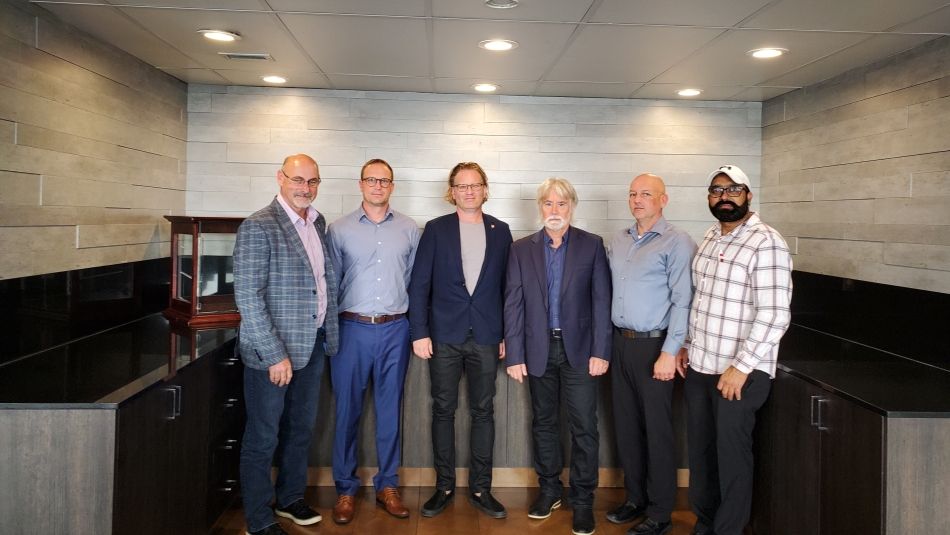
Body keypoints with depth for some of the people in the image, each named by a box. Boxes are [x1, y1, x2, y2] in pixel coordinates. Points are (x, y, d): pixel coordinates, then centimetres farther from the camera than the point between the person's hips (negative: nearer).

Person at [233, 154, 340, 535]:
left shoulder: (318, 223, 8)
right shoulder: (258, 227, -15)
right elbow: (247, 297, -19)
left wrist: (329, 334, 10)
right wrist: (275, 355, -20)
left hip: (313, 345, 7)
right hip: (272, 351, -7)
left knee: (301, 429, 20)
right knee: (262, 438, 7)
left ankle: (290, 499, 39)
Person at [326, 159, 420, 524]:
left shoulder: (409, 230, 5)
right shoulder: (339, 229, 2)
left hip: (395, 330, 1)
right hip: (352, 328, -1)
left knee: (390, 409, 10)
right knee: (347, 410, 5)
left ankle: (387, 485, 23)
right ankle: (345, 488, 19)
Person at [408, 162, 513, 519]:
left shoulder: (500, 231, 7)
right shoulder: (435, 230, 2)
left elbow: (506, 286, 7)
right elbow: (419, 285, -1)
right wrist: (419, 332, -7)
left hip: (486, 337, 1)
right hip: (444, 335, -1)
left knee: (483, 411, 7)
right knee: (443, 410, 7)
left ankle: (480, 488, 19)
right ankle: (444, 486, 21)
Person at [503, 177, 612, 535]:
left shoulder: (592, 246, 1)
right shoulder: (522, 249, 4)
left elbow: (602, 301, -3)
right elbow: (513, 304, 1)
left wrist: (600, 351, -9)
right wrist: (515, 355, -3)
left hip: (579, 348, -2)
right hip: (539, 350, 2)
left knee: (584, 427, 1)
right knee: (543, 423, 13)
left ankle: (582, 500, 15)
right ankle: (549, 490, 29)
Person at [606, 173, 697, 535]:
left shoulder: (677, 243, -9)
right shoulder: (618, 241, 11)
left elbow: (682, 302, -14)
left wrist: (669, 353, -18)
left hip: (653, 347, -6)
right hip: (620, 343, 6)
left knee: (657, 431, 3)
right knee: (626, 426, 14)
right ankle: (635, 499, 30)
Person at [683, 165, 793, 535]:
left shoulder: (766, 243, -14)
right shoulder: (709, 239, 10)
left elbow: (773, 315, -20)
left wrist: (740, 368, -19)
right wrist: (689, 346, 13)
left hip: (740, 372, -7)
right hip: (699, 367, 7)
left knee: (731, 454, 4)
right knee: (699, 449, 15)